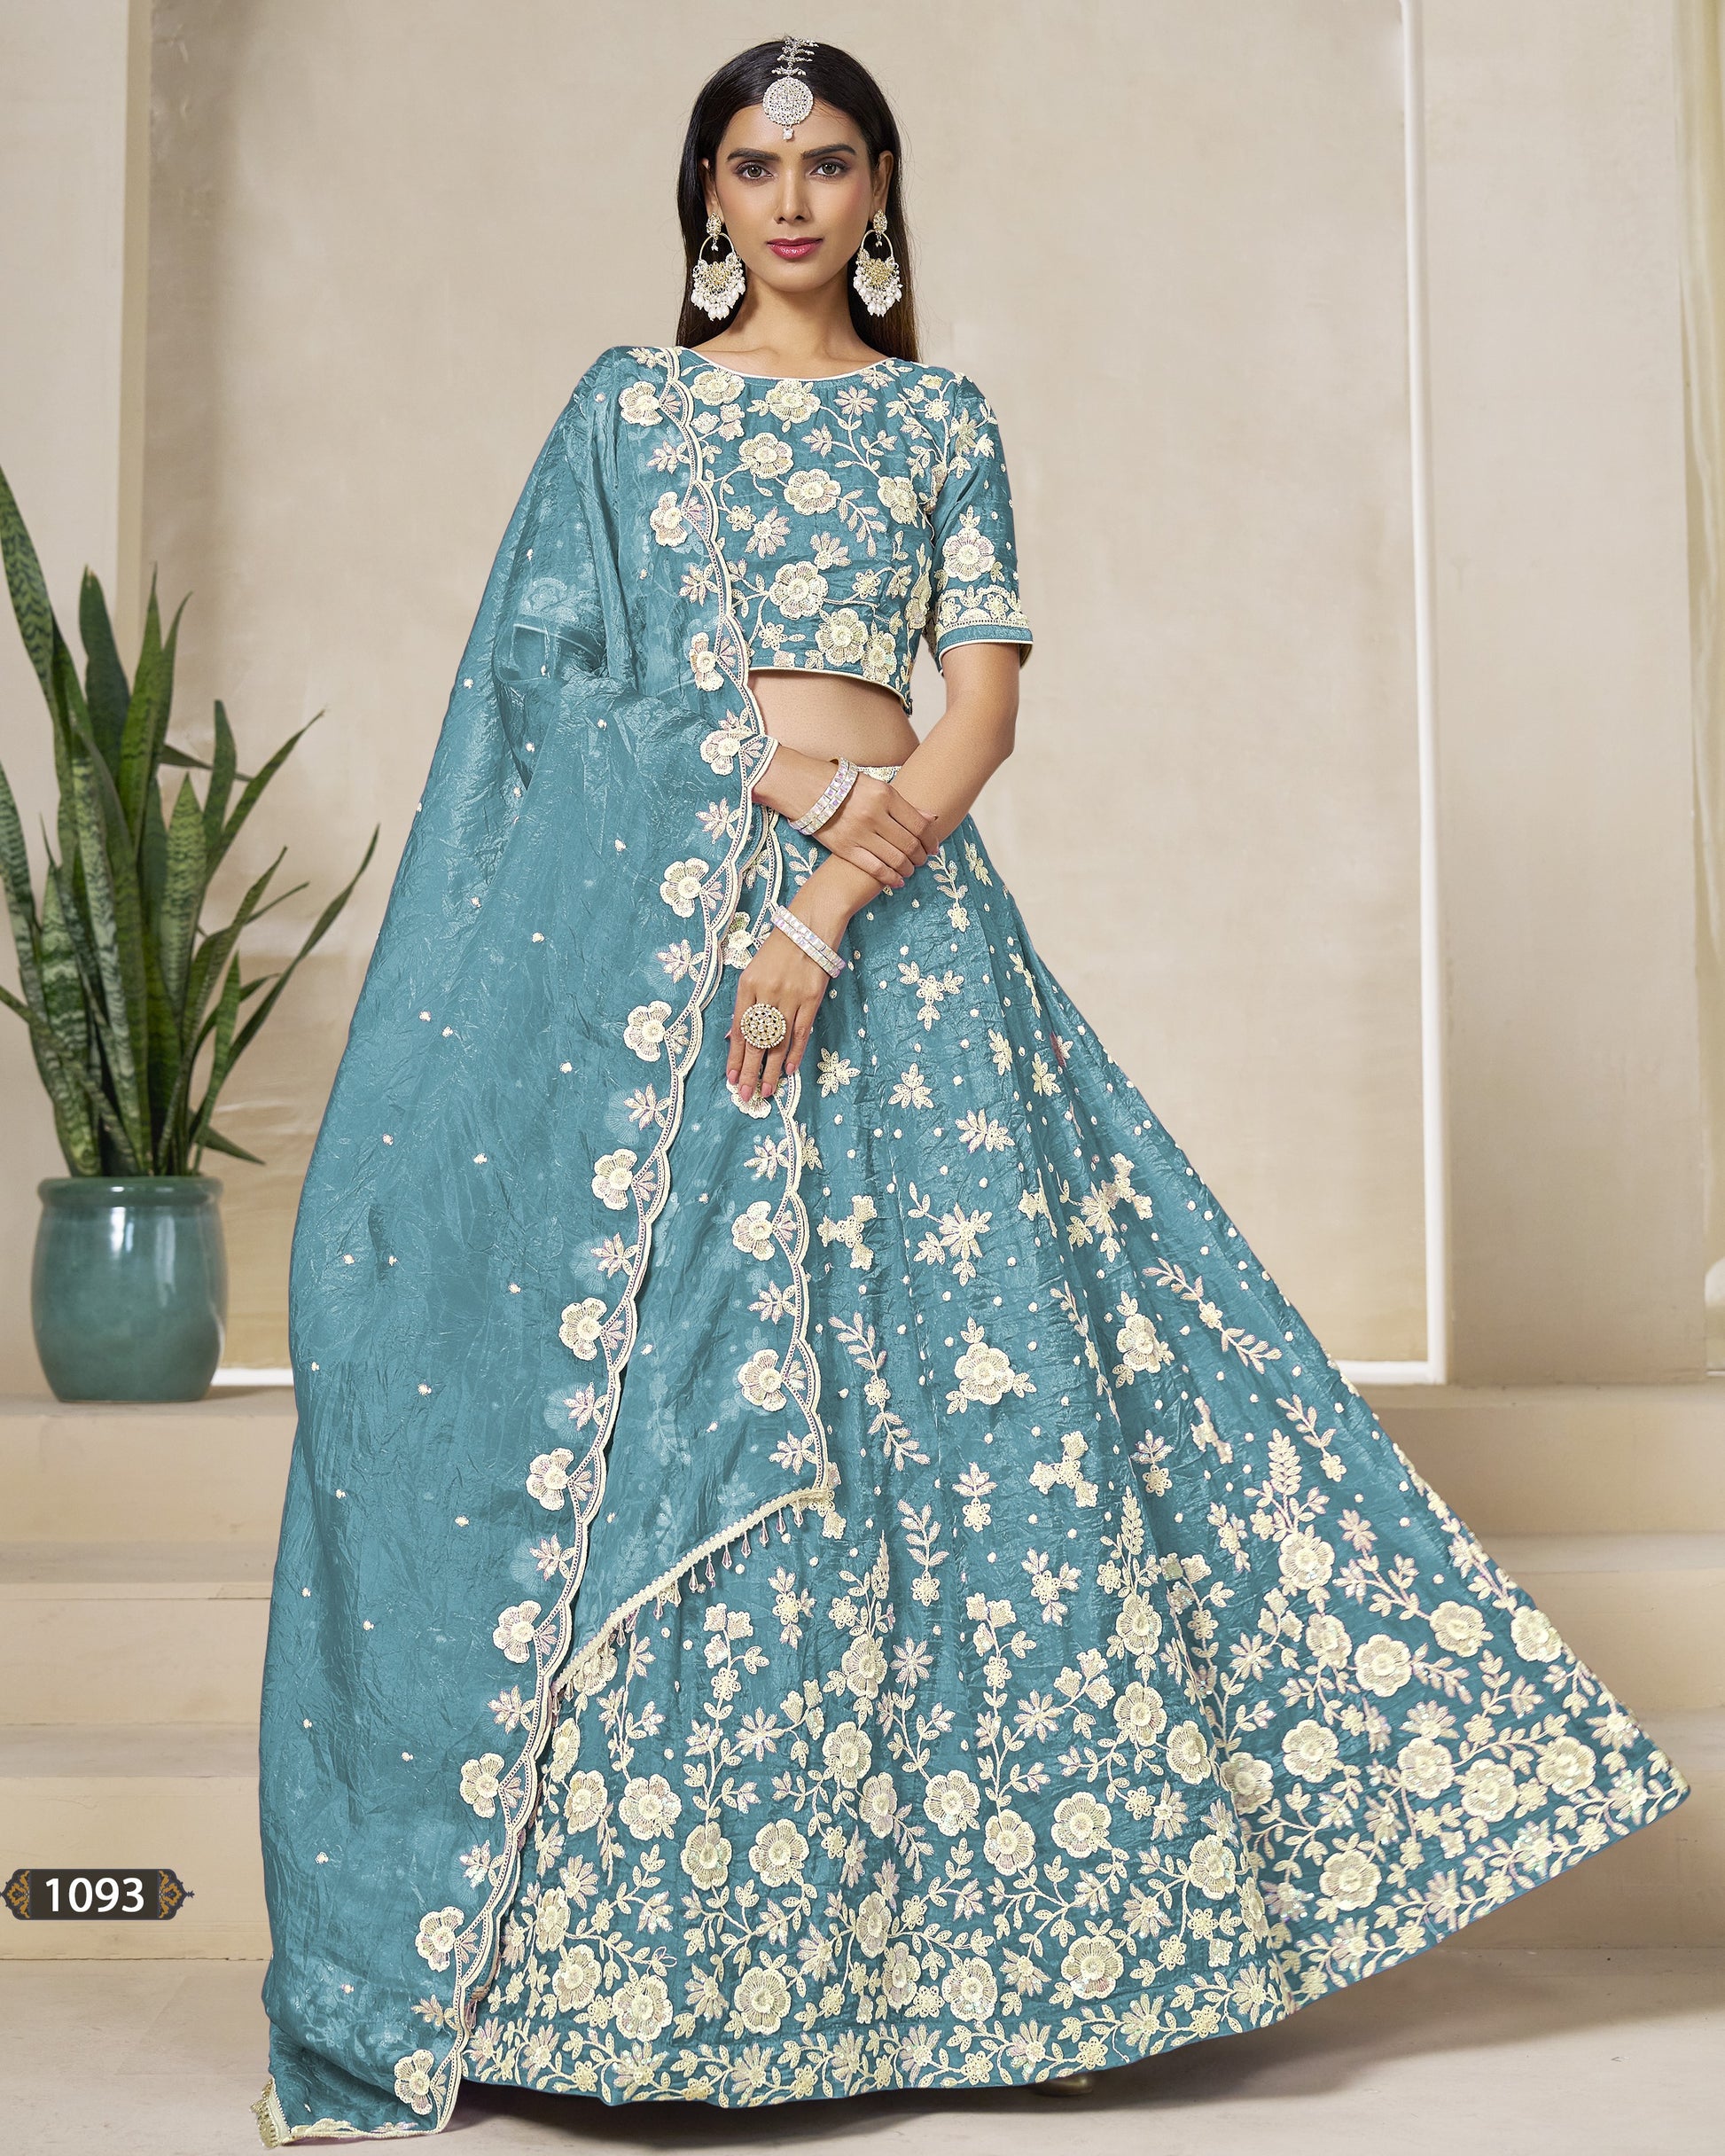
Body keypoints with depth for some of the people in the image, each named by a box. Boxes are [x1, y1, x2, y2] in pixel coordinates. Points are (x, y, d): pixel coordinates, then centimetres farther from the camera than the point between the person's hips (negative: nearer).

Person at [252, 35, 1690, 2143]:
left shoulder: (943, 417, 13)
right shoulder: (627, 405, 13)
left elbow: (986, 702, 1)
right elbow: (580, 667, 2)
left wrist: (831, 907, -13)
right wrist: (802, 790, -11)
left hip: (894, 916, 1)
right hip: (661, 917, 0)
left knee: (966, 1371, -4)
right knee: (652, 1372, -5)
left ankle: (1006, 1923, 7)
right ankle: (633, 1933, 6)